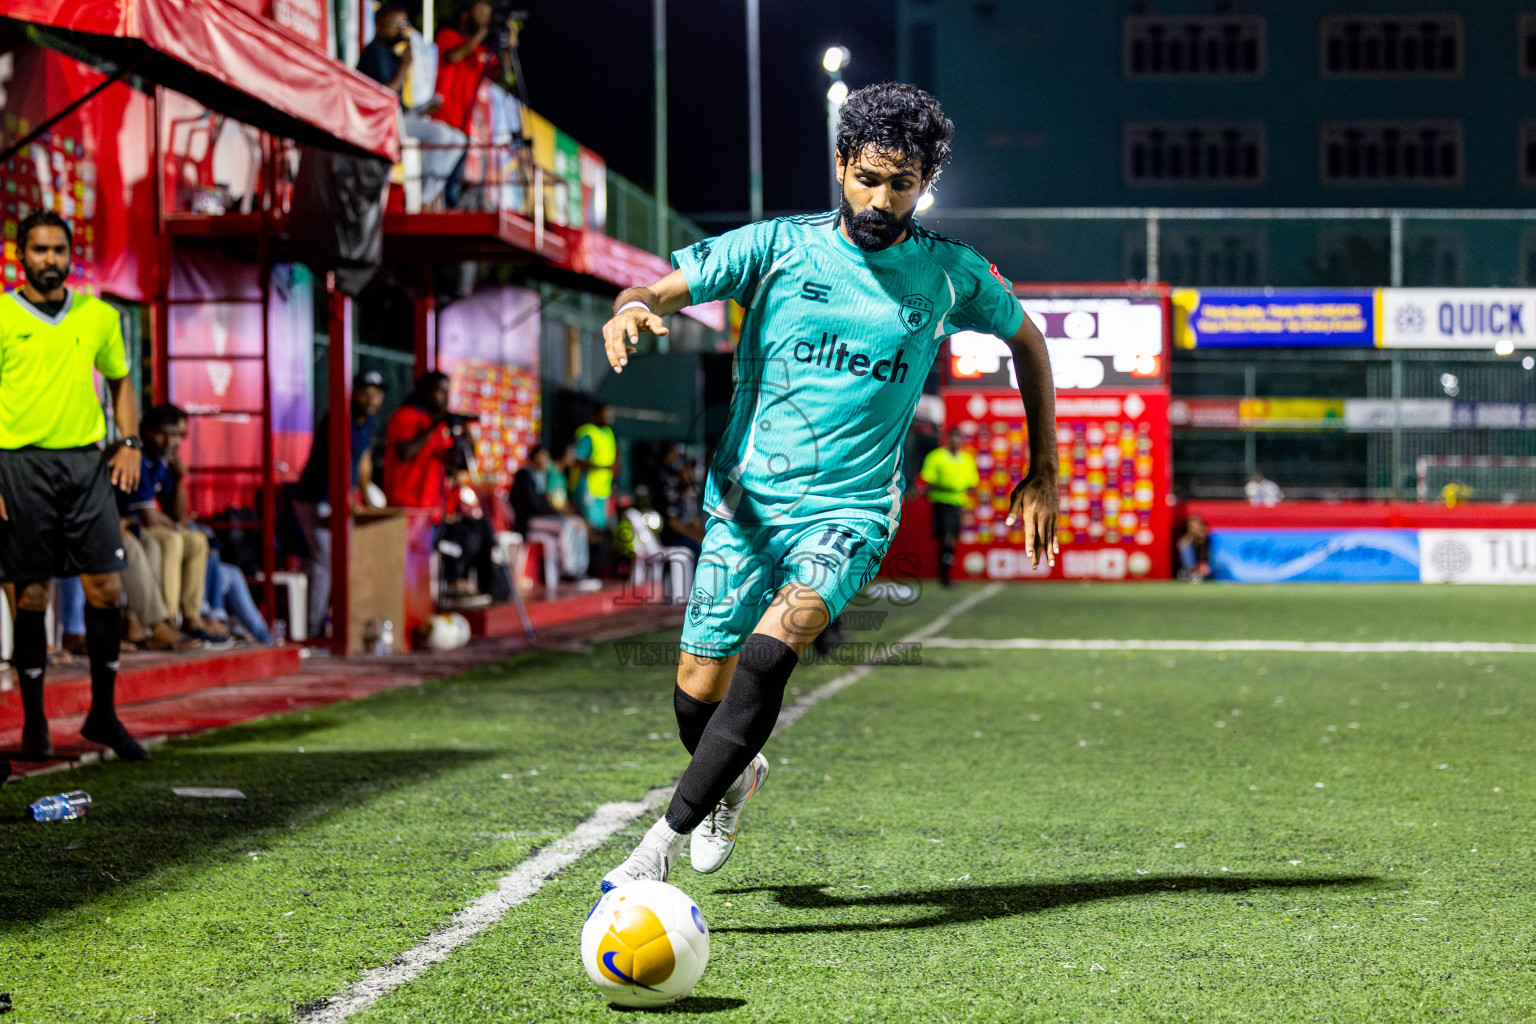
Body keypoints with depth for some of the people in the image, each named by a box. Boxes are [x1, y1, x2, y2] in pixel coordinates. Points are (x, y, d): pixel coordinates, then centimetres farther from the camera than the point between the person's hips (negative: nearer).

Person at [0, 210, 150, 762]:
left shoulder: (98, 316, 10)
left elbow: (120, 380, 25)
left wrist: (130, 442, 10)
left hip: (87, 461, 3)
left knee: (106, 587, -2)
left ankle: (103, 714, 11)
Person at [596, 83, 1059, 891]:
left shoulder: (952, 275, 1)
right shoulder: (777, 246, -2)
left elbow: (1026, 339, 18)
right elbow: (664, 287, -6)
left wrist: (1043, 472, 16)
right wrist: (631, 307, -32)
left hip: (851, 511, -1)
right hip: (746, 498, 2)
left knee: (770, 650, -27)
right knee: (698, 693, 4)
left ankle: (666, 837, -23)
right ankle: (734, 778, 41)